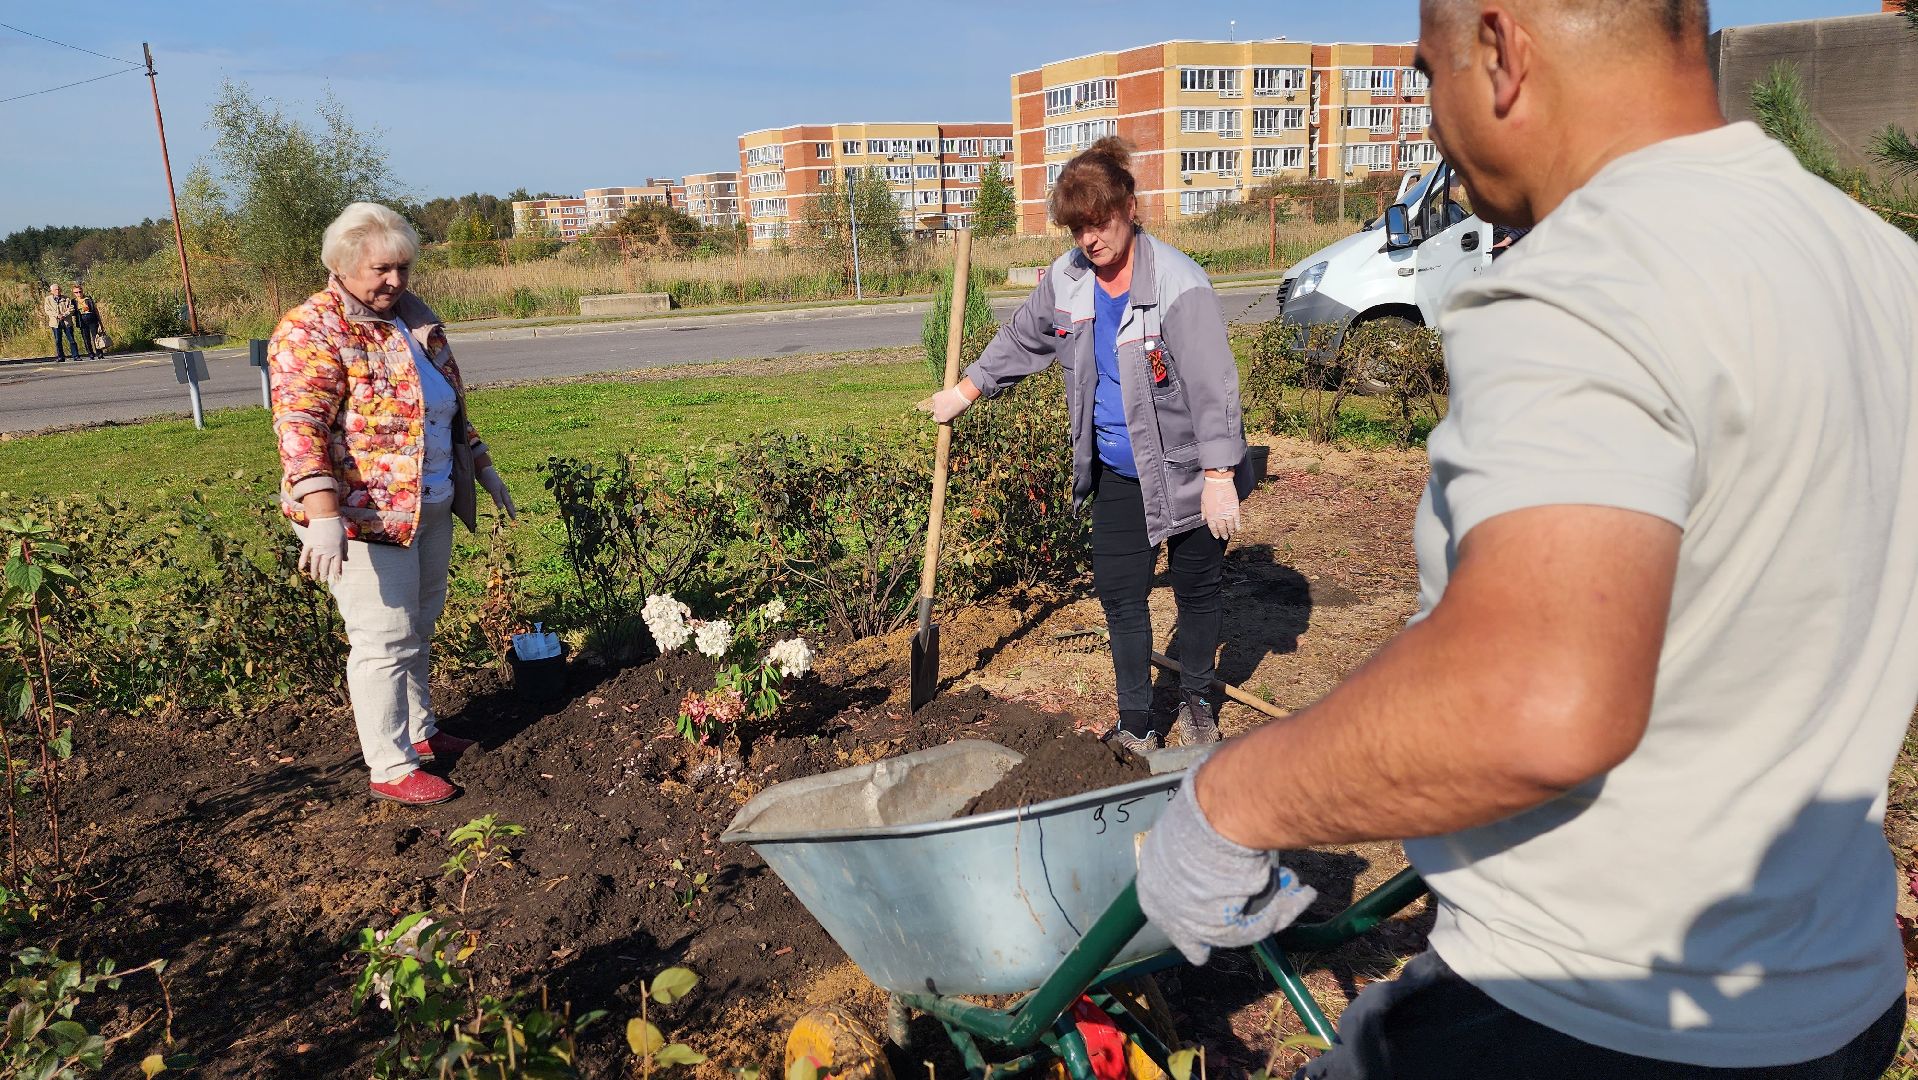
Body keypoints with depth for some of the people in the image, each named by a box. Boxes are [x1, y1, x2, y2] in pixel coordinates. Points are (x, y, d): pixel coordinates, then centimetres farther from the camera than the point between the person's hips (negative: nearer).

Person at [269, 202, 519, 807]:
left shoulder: (416, 320, 10)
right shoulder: (310, 332, -14)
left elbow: (452, 407, 22)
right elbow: (299, 426, -26)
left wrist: (482, 467, 23)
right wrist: (322, 514, -37)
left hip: (432, 509, 8)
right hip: (364, 516, -7)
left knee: (419, 628, 19)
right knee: (385, 640, -1)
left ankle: (419, 730, 36)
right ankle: (391, 769, 11)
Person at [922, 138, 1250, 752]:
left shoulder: (1178, 285, -22)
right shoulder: (1068, 279, -2)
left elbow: (1212, 385, -23)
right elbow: (1021, 339, 16)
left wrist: (1219, 477, -26)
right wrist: (965, 390, 18)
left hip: (1187, 471, -5)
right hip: (1117, 472, 5)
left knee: (1196, 589, 10)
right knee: (1119, 592, 5)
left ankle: (1197, 703, 33)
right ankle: (1136, 728, 18)